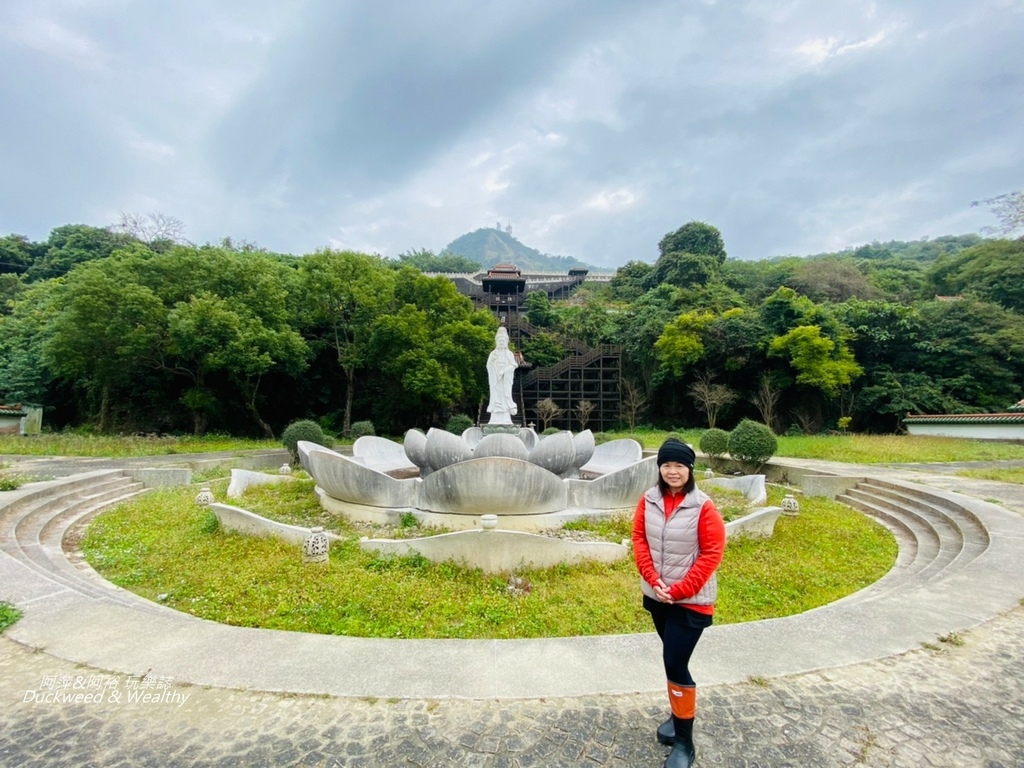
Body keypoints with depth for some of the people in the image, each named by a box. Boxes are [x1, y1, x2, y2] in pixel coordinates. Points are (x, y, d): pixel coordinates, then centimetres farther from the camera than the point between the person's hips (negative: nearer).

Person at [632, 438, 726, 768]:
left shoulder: (704, 507, -16)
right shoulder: (648, 500, -5)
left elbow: (712, 554, -14)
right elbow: (639, 539, 0)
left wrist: (680, 590, -15)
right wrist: (653, 580, -11)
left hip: (691, 600, -4)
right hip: (656, 595, 4)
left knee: (675, 663, -4)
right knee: (672, 659, 20)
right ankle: (680, 714, 42)